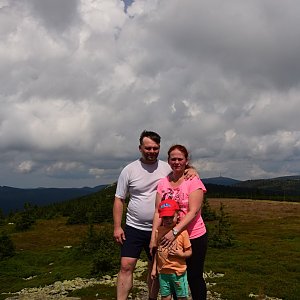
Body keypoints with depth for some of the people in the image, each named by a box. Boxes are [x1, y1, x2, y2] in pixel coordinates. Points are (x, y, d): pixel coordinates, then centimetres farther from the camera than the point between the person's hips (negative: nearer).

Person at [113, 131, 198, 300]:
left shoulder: (167, 168, -2)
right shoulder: (129, 170, -4)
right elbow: (119, 199, -1)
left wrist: (192, 170, -15)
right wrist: (117, 227, -6)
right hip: (134, 228, -1)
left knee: (156, 267, 12)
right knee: (126, 266, -6)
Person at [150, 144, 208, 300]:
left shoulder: (194, 182, -10)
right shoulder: (163, 183, 3)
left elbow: (193, 212, -17)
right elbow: (158, 212, -1)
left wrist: (175, 231, -26)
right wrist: (153, 237, -10)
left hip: (194, 237, -4)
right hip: (170, 237, 4)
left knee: (194, 278, 8)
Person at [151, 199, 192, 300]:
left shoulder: (182, 232, -11)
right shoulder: (158, 231, -1)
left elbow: (189, 252, -3)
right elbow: (156, 251, 8)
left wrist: (180, 254, -22)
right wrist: (154, 268, 8)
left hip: (179, 272, -3)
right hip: (163, 272, 3)